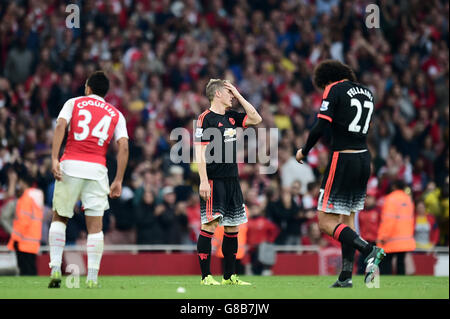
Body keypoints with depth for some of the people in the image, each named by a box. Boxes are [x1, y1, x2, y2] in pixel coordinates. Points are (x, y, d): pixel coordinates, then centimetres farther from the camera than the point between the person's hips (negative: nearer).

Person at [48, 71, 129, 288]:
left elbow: (60, 125, -6)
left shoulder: (73, 103, 13)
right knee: (95, 225, 3)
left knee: (59, 218, 13)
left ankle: (55, 268, 0)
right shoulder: (116, 114, 16)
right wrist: (118, 181, 4)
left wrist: (54, 159, -12)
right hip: (97, 170, 1)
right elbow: (123, 146, 3)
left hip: (70, 165, -1)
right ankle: (92, 277, -4)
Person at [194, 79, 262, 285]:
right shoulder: (206, 118, -8)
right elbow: (200, 152, -12)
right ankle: (206, 277, -7)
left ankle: (229, 276, 16)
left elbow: (256, 119, 19)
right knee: (210, 224, -9)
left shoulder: (231, 117, 14)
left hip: (232, 180, 8)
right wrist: (203, 181, -19)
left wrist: (239, 96, 13)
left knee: (232, 227, 9)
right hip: (213, 181, -8)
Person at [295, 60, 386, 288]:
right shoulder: (367, 93, 14)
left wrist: (304, 151, 0)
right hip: (364, 159, 7)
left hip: (342, 160, -7)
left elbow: (321, 126, -14)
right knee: (348, 218, 16)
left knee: (325, 222, -5)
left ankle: (369, 250, -21)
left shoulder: (334, 89, -6)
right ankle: (346, 277, 14)